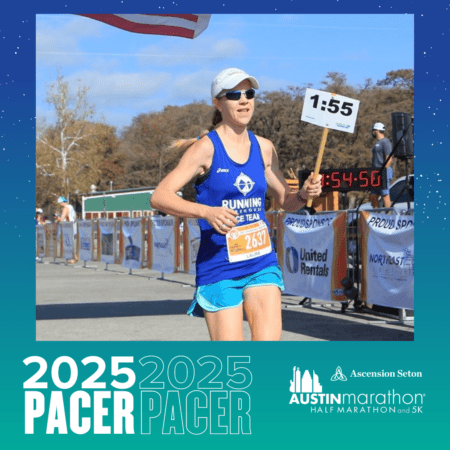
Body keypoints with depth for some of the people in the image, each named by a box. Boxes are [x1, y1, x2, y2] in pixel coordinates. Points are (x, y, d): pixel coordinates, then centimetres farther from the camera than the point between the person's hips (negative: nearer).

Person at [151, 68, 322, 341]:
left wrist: (304, 194, -3)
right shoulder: (206, 148, -8)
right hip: (219, 267, -4)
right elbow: (160, 197, -15)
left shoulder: (264, 148, 8)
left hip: (262, 262, 4)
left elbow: (286, 200, 20)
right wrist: (206, 212, -30)